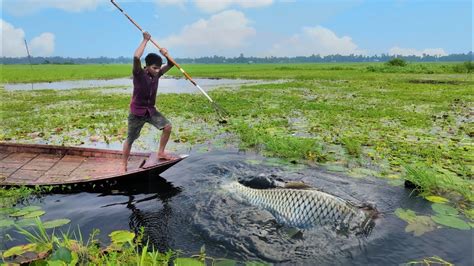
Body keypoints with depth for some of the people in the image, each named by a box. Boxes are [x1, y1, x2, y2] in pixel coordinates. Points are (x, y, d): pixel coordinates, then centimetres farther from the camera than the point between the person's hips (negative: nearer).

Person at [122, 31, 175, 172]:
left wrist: (166, 55, -20)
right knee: (130, 140, 5)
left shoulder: (156, 74, -2)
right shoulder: (139, 74, -19)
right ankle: (124, 164, 23)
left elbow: (170, 65, 2)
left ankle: (161, 152, 12)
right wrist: (145, 40, -29)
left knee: (167, 126, -6)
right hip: (137, 113, -5)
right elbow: (136, 57, -37)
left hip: (151, 110, 5)